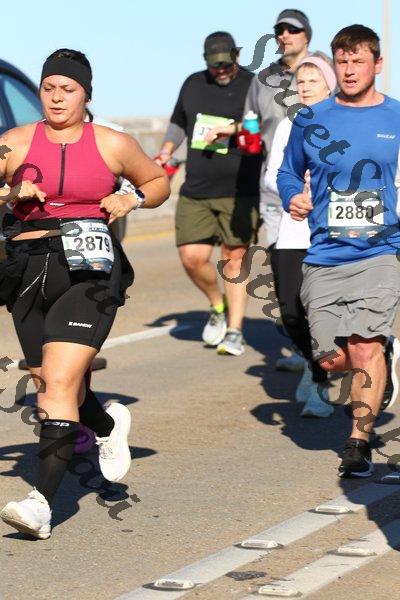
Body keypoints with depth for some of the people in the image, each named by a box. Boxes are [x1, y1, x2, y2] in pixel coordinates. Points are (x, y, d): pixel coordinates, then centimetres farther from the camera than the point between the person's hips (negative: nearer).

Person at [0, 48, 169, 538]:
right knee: (48, 386, 14)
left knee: (58, 382, -18)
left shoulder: (113, 145, 6)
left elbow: (159, 182, 21)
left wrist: (133, 199, 2)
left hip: (89, 272, -3)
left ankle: (42, 501, -22)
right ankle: (108, 425, 48)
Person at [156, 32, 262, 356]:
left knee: (234, 259, -3)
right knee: (192, 257, -5)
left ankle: (235, 330, 6)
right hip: (196, 191, 4)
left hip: (239, 192, -4)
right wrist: (166, 151, 11)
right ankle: (218, 307, 22)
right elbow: (179, 123, 27)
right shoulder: (193, 85, 13)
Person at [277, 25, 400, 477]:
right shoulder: (311, 120, 6)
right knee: (331, 358, 0)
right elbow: (289, 171, 19)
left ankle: (359, 445, -3)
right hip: (324, 257, 2)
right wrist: (292, 198, -2)